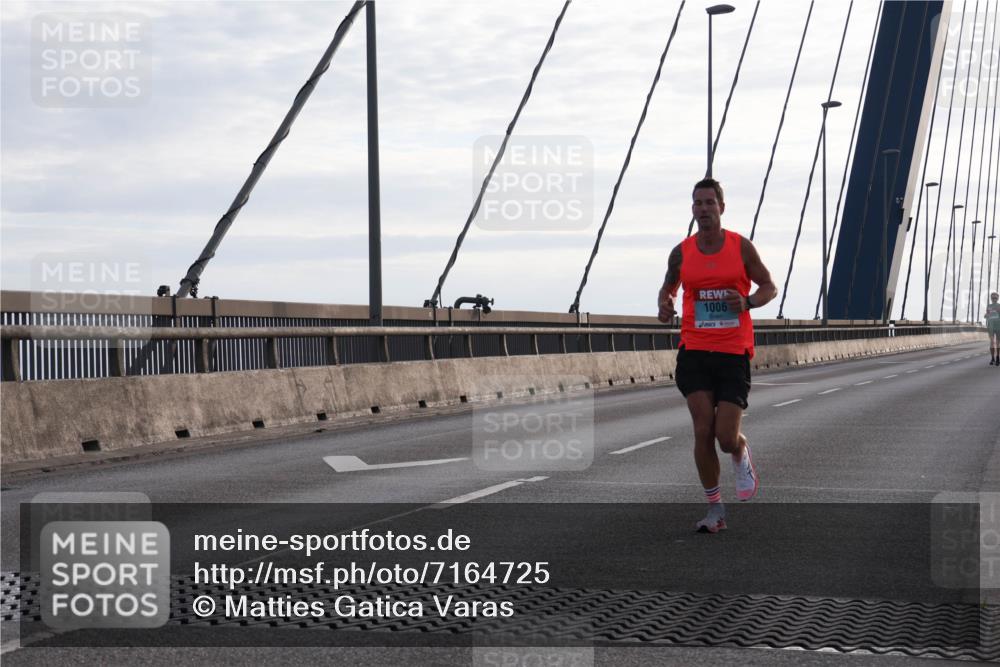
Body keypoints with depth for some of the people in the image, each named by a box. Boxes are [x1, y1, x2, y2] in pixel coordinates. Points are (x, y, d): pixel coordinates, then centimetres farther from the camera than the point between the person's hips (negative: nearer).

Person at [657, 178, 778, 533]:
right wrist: (664, 305, -1)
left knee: (727, 438, -7)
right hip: (694, 351, 2)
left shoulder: (741, 247, 0)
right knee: (703, 430, -7)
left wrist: (748, 302, -14)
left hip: (733, 353, -1)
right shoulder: (681, 252, 5)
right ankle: (715, 510, 5)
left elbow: (770, 287, 7)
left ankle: (742, 457, 32)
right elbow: (668, 287, 22)